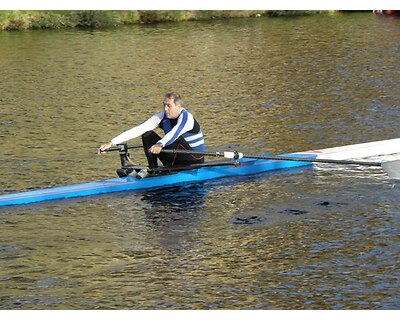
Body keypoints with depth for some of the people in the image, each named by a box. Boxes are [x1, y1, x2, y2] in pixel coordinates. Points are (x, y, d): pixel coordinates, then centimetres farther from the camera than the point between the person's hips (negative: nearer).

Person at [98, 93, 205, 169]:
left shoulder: (186, 117, -22)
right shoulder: (162, 117, -4)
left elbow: (175, 132, -45)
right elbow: (138, 130, -12)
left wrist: (160, 144, -65)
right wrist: (112, 143, -21)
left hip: (195, 160, -6)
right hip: (176, 159, 6)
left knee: (175, 138, -34)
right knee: (147, 135, -9)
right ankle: (153, 169, -15)